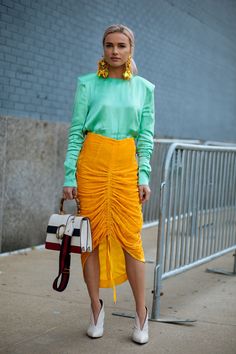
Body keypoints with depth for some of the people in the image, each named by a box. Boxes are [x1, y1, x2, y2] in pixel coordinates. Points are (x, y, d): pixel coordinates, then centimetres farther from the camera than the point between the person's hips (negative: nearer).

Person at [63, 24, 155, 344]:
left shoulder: (144, 88, 9)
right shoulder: (87, 84, 5)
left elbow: (147, 136, 8)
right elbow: (76, 132, 3)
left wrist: (144, 176, -1)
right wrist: (69, 176, -3)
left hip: (126, 167, 0)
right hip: (92, 163, 0)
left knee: (131, 239, -4)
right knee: (93, 237, 2)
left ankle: (141, 314, 7)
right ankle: (96, 308, 15)